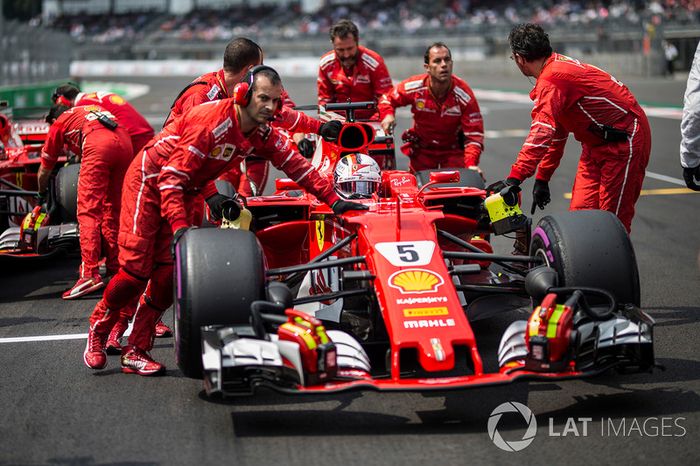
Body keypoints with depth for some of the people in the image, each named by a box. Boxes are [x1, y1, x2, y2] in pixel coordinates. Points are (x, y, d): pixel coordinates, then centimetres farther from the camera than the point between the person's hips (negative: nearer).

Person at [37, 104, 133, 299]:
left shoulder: (59, 124, 26)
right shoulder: (90, 110, 41)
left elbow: (44, 170, 35)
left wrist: (42, 194, 53)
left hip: (97, 147, -5)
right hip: (125, 142, 5)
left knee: (88, 210, -6)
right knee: (112, 210, 16)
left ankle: (90, 274, -17)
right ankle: (115, 266, 18)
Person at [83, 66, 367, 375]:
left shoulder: (263, 134, -8)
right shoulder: (211, 121, -31)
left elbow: (297, 166, -1)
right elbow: (172, 178, -31)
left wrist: (334, 201, -6)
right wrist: (180, 227, -38)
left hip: (184, 191, 7)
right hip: (149, 180, -7)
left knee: (170, 270, -6)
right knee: (136, 266, -12)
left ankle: (136, 351, 1)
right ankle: (98, 332, 12)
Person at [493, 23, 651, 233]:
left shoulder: (552, 79, -22)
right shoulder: (557, 69, 10)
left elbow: (542, 132, -34)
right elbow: (556, 132, 18)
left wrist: (514, 178, -38)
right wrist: (542, 179, 19)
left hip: (624, 141, -10)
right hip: (598, 143, 10)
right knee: (580, 211, 4)